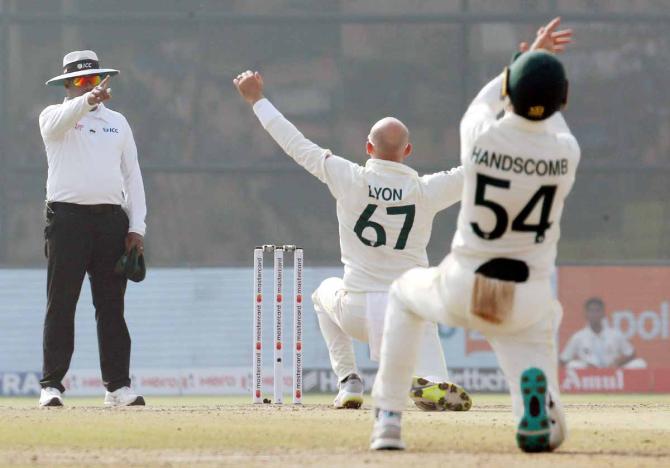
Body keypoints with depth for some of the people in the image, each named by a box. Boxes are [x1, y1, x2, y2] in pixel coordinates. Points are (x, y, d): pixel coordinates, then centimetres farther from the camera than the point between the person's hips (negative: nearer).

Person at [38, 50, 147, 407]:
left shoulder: (117, 122, 18)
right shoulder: (54, 117, 6)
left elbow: (132, 175, 15)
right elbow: (60, 120, -20)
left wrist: (137, 226, 5)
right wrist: (88, 101, -40)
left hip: (111, 218, 3)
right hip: (67, 215, -3)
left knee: (111, 305, 4)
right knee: (61, 303, -5)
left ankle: (118, 385, 5)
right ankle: (52, 385, -6)